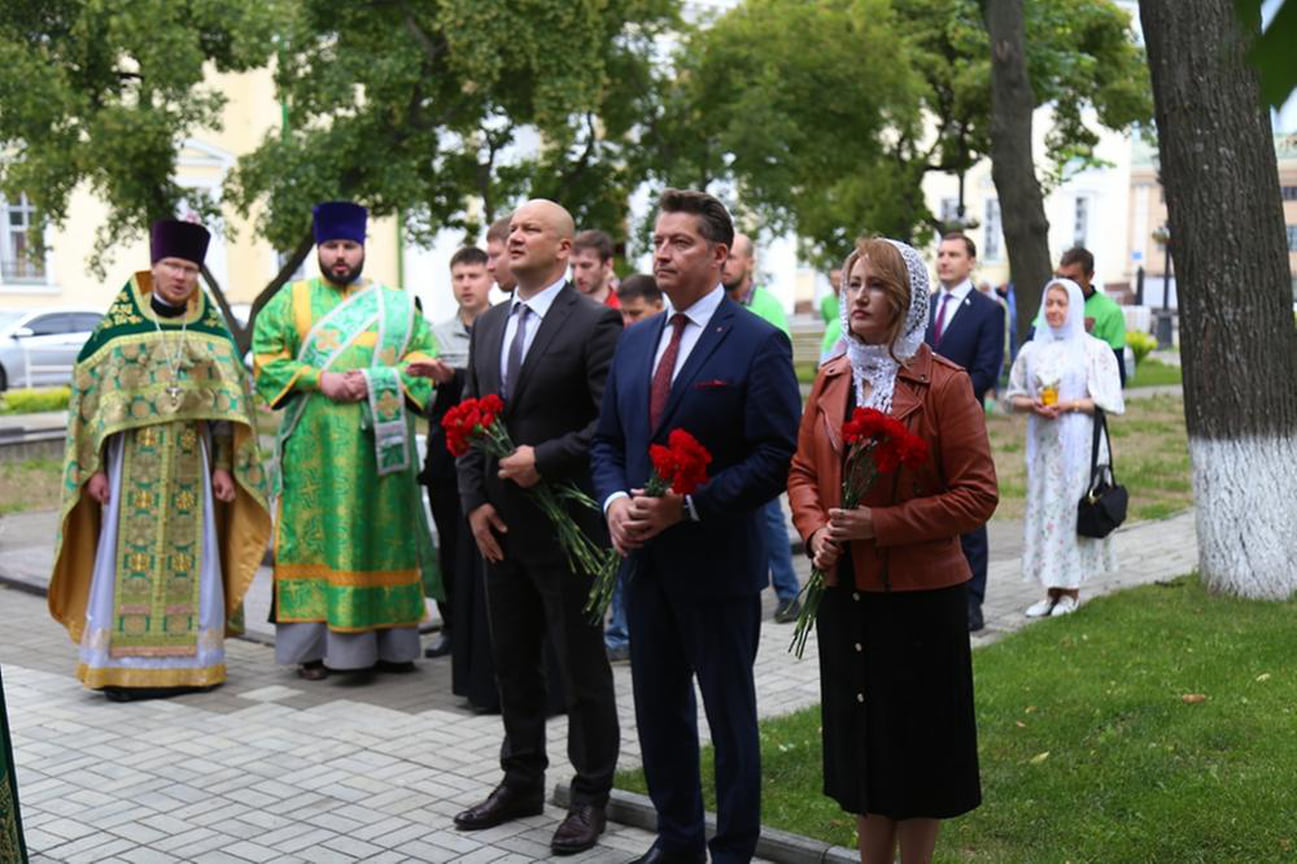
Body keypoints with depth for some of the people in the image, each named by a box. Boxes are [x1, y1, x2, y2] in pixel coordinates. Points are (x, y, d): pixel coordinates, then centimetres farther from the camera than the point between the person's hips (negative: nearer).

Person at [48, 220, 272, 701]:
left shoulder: (210, 328, 6)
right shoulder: (119, 324, 0)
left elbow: (227, 404, 8)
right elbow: (90, 395, -1)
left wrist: (223, 466, 2)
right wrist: (94, 468, -6)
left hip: (191, 463, 2)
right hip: (132, 460, -2)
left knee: (191, 558, 3)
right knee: (129, 558, -3)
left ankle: (188, 661, 12)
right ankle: (122, 667, 2)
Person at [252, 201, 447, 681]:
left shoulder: (396, 305, 11)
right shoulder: (292, 299, 11)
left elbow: (425, 360, 4)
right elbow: (265, 358, 4)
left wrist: (377, 381, -12)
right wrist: (319, 379, -10)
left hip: (378, 440, 1)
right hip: (315, 445, 0)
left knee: (382, 533, 1)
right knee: (316, 534, -2)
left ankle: (387, 641, 8)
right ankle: (315, 644, 3)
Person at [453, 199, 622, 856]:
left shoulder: (595, 324, -11)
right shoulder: (488, 325, 11)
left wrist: (544, 459, -19)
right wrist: (474, 501, 3)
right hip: (500, 525, 7)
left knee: (582, 665, 5)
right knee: (512, 660, 16)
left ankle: (590, 796, 19)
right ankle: (522, 783, 31)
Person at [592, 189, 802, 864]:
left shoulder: (759, 344, -10)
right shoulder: (635, 341, 11)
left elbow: (777, 455, -15)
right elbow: (607, 440, 15)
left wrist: (688, 503, -21)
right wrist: (614, 499, -5)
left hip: (718, 561, -6)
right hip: (645, 557, 7)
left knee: (730, 714, 7)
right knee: (658, 710, 16)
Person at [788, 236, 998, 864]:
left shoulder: (944, 384, -10)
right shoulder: (831, 379, 7)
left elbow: (976, 495, -13)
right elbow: (803, 470, 14)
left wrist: (880, 523, -20)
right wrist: (815, 529, -6)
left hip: (920, 594, -5)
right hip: (844, 591, 5)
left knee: (916, 748, 7)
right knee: (861, 741, 15)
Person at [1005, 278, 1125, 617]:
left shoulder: (1094, 350, -1)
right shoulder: (1032, 350, 11)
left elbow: (1110, 402, -3)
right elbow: (1014, 396, 14)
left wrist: (1069, 405, -14)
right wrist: (1033, 404, -8)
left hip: (1078, 441, -4)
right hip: (1042, 441, 4)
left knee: (1073, 506, -3)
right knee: (1043, 506, 3)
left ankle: (1071, 591, 7)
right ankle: (1051, 590, 9)